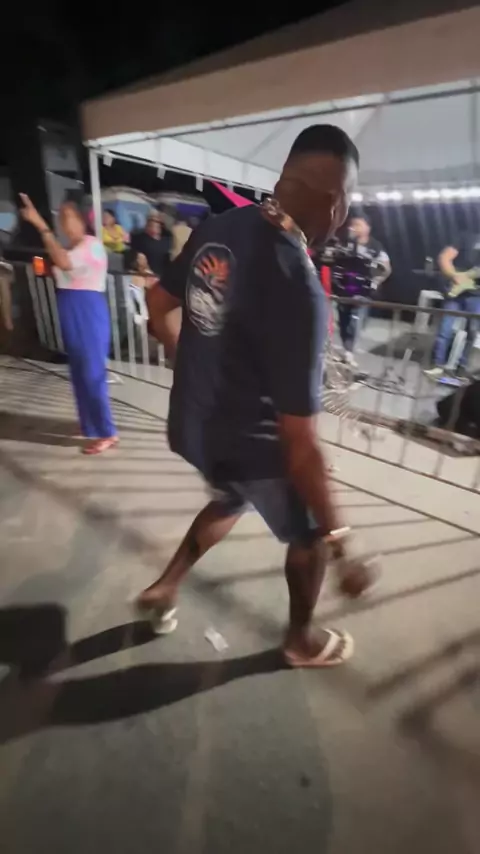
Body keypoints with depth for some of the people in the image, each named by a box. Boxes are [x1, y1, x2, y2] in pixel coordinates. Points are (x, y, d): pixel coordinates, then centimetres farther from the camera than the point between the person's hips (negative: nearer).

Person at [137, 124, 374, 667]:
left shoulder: (217, 228, -4)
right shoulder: (299, 290, -28)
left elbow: (159, 306, 10)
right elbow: (299, 445, -28)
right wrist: (339, 545, -16)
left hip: (193, 423, 7)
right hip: (249, 442, -7)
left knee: (231, 501, 35)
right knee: (309, 535, 21)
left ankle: (163, 589, 45)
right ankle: (301, 642, 46)